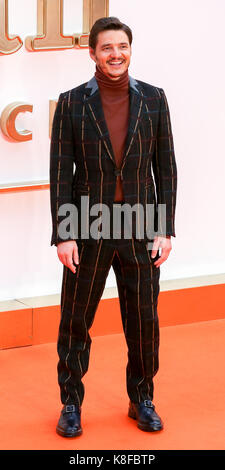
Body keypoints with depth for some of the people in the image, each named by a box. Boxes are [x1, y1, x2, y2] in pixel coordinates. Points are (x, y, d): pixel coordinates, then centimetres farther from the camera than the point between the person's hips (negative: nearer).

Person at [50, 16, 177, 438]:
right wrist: (62, 235, -9)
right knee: (75, 323, 7)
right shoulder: (71, 103, -3)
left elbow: (165, 167, 3)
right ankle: (71, 404, 22)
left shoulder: (153, 99, 2)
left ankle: (142, 401, 27)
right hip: (88, 229, -1)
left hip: (139, 229, 1)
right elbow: (60, 173, -4)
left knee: (143, 322, 8)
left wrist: (165, 230, -3)